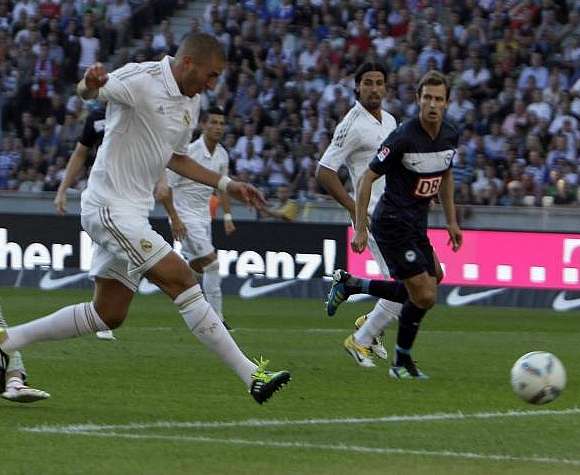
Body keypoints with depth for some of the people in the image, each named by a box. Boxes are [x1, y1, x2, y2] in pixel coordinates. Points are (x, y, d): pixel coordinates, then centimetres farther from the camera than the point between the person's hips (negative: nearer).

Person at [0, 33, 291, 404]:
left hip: (132, 213, 10)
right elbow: (87, 91, -27)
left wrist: (226, 185, 21)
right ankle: (252, 376, -15)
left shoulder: (192, 102, 12)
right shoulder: (143, 79, -15)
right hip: (111, 206, -10)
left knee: (108, 315, 12)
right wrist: (91, 83, -51)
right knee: (183, 282, -15)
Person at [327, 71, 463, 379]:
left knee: (423, 293, 9)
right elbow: (368, 178, -14)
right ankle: (402, 363, 8)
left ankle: (349, 285, 21)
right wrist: (360, 229, -15)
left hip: (416, 226, 8)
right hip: (392, 223, -8)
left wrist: (451, 222, 17)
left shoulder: (450, 135, 1)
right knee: (424, 296, -11)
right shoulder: (404, 137, -20)